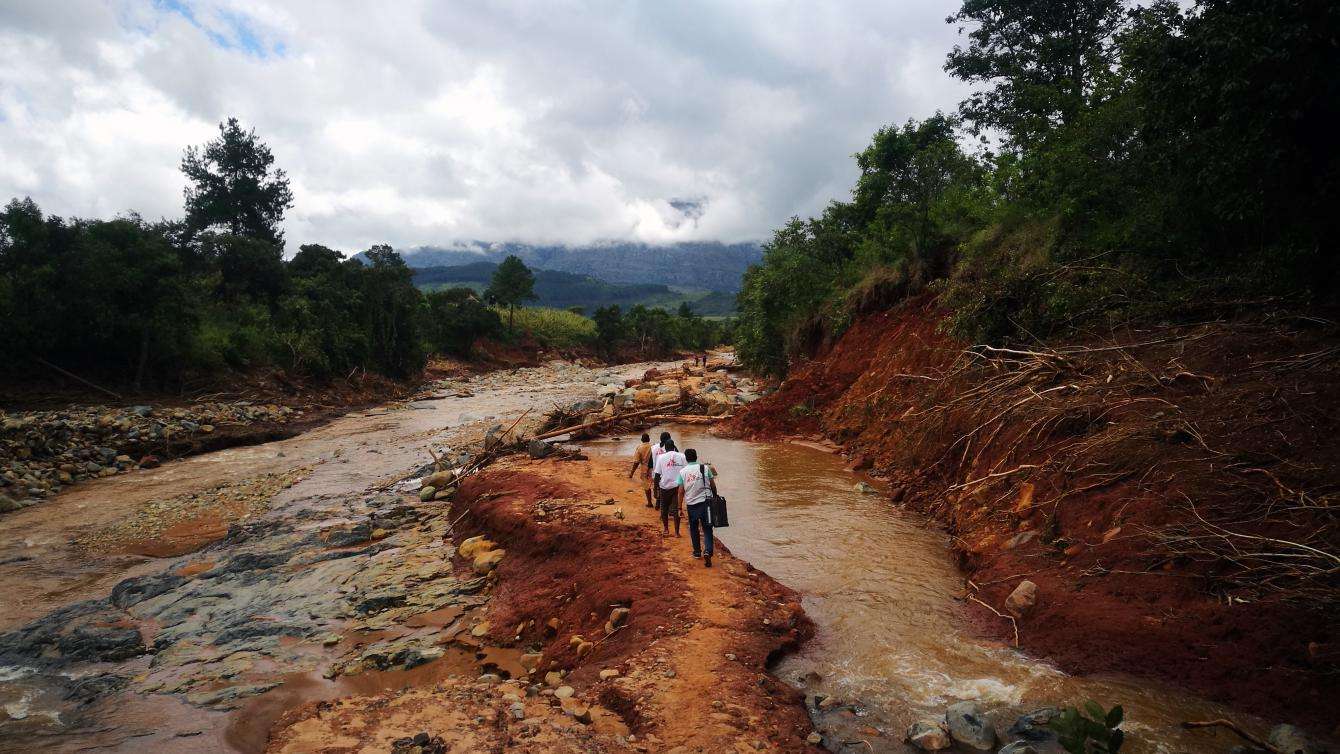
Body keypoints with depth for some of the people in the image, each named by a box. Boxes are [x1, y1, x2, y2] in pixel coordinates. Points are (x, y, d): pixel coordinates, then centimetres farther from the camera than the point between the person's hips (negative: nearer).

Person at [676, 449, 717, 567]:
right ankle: (707, 551, -16)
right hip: (705, 502, -1)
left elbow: (681, 491, -3)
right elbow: (713, 485, 0)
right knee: (707, 529, 3)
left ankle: (697, 551, 29)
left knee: (693, 528, 20)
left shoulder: (682, 471, -3)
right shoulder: (705, 468, -4)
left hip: (691, 504, 1)